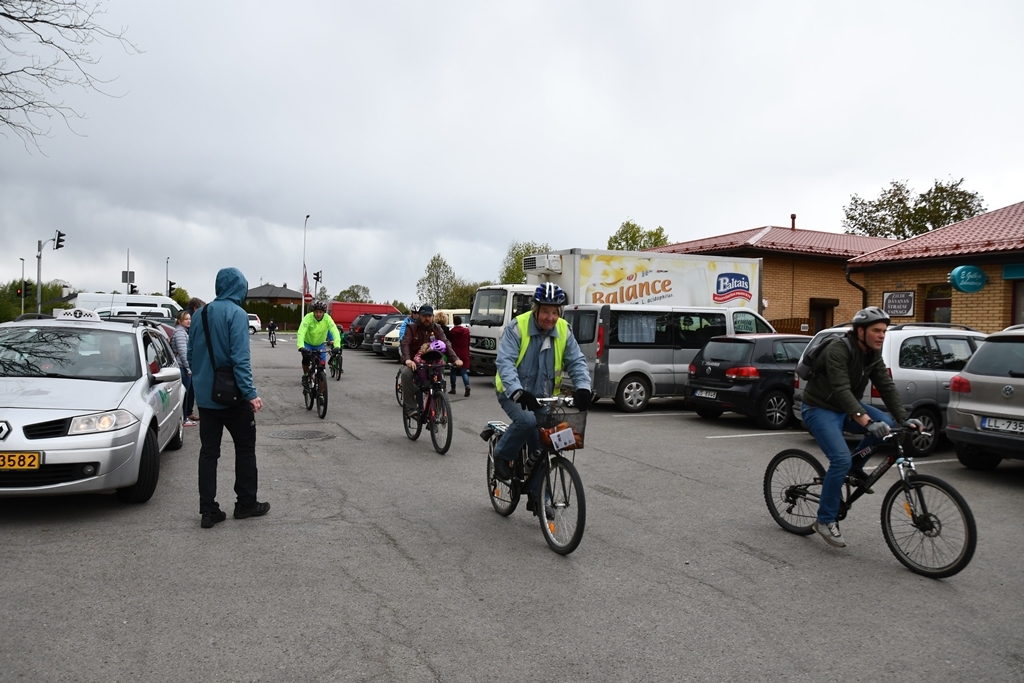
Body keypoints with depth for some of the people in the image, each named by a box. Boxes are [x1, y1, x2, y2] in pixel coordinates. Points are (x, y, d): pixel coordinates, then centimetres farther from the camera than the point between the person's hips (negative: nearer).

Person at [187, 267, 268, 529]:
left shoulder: (199, 314, 9)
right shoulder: (236, 314, -14)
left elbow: (191, 354, 15)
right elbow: (240, 358, -21)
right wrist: (251, 393, -22)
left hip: (204, 396, 6)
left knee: (208, 451, 8)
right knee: (245, 448, 9)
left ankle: (208, 510, 9)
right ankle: (246, 504, 16)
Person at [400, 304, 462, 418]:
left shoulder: (437, 329, 4)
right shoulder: (412, 328, -4)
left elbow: (446, 344, -9)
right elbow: (404, 343, -19)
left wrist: (455, 359, -27)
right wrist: (407, 359, -39)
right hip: (414, 362, -3)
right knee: (406, 374, -33)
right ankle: (410, 408, -30)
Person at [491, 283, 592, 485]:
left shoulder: (564, 330, -5)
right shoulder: (517, 327, -18)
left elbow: (577, 361, -8)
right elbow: (505, 362, -26)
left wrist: (583, 388, -28)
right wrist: (518, 392, -42)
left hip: (542, 398, 4)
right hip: (513, 394, -4)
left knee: (541, 450, 2)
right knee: (527, 421, -34)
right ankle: (503, 456, -5)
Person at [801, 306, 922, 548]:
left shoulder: (873, 355, 1)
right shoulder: (838, 350, -25)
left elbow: (887, 387, -5)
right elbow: (841, 390, -35)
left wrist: (903, 419, -19)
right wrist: (867, 421, -46)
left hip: (847, 408, 8)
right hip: (819, 409, -8)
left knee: (888, 425, -13)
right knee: (841, 459, -23)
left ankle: (855, 468, 9)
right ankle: (825, 520, -8)